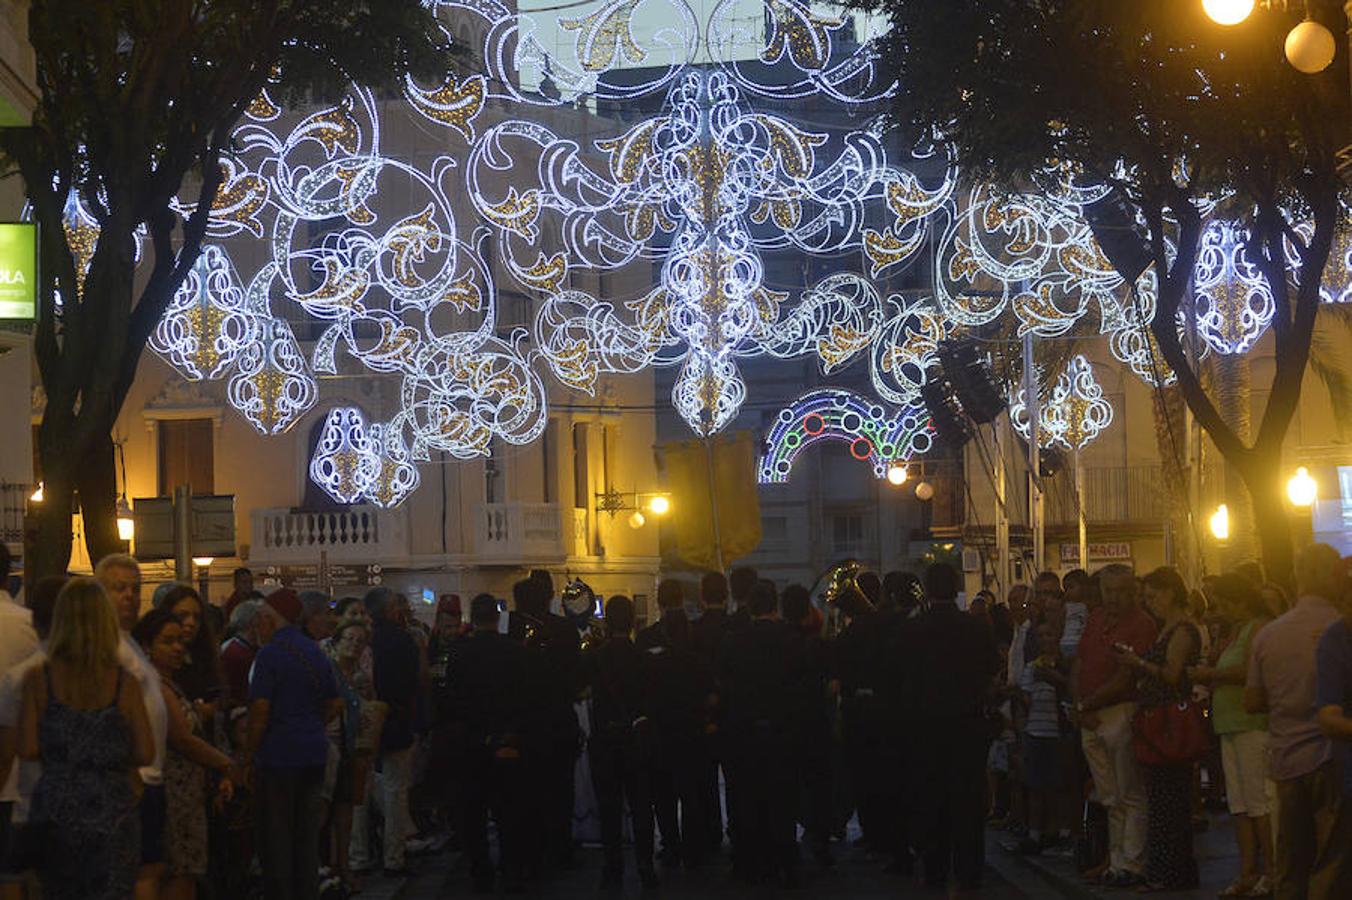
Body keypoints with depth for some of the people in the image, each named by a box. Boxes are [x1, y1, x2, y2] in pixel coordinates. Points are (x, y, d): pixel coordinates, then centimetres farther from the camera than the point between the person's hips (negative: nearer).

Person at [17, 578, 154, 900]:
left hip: (55, 811, 1)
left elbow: (27, 749, -5)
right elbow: (145, 754, -5)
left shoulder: (38, 679, -5)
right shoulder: (125, 684, -6)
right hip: (111, 811, -1)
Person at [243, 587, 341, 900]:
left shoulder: (269, 654, -12)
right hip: (314, 752, 7)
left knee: (275, 835, 0)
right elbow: (335, 704, 15)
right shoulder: (316, 652, 10)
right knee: (308, 833, 12)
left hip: (279, 754, -7)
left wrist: (249, 753, -10)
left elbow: (260, 710, -16)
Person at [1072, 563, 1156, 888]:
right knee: (1109, 797, 13)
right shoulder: (1096, 618, 14)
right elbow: (1077, 666, 13)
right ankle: (1116, 861, 20)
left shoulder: (1142, 624, -10)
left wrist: (1086, 705, -8)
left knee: (1130, 796, -1)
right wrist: (1080, 707, -1)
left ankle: (1131, 865, 2)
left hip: (1122, 712, -7)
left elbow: (1124, 679, -15)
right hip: (1091, 717, 7)